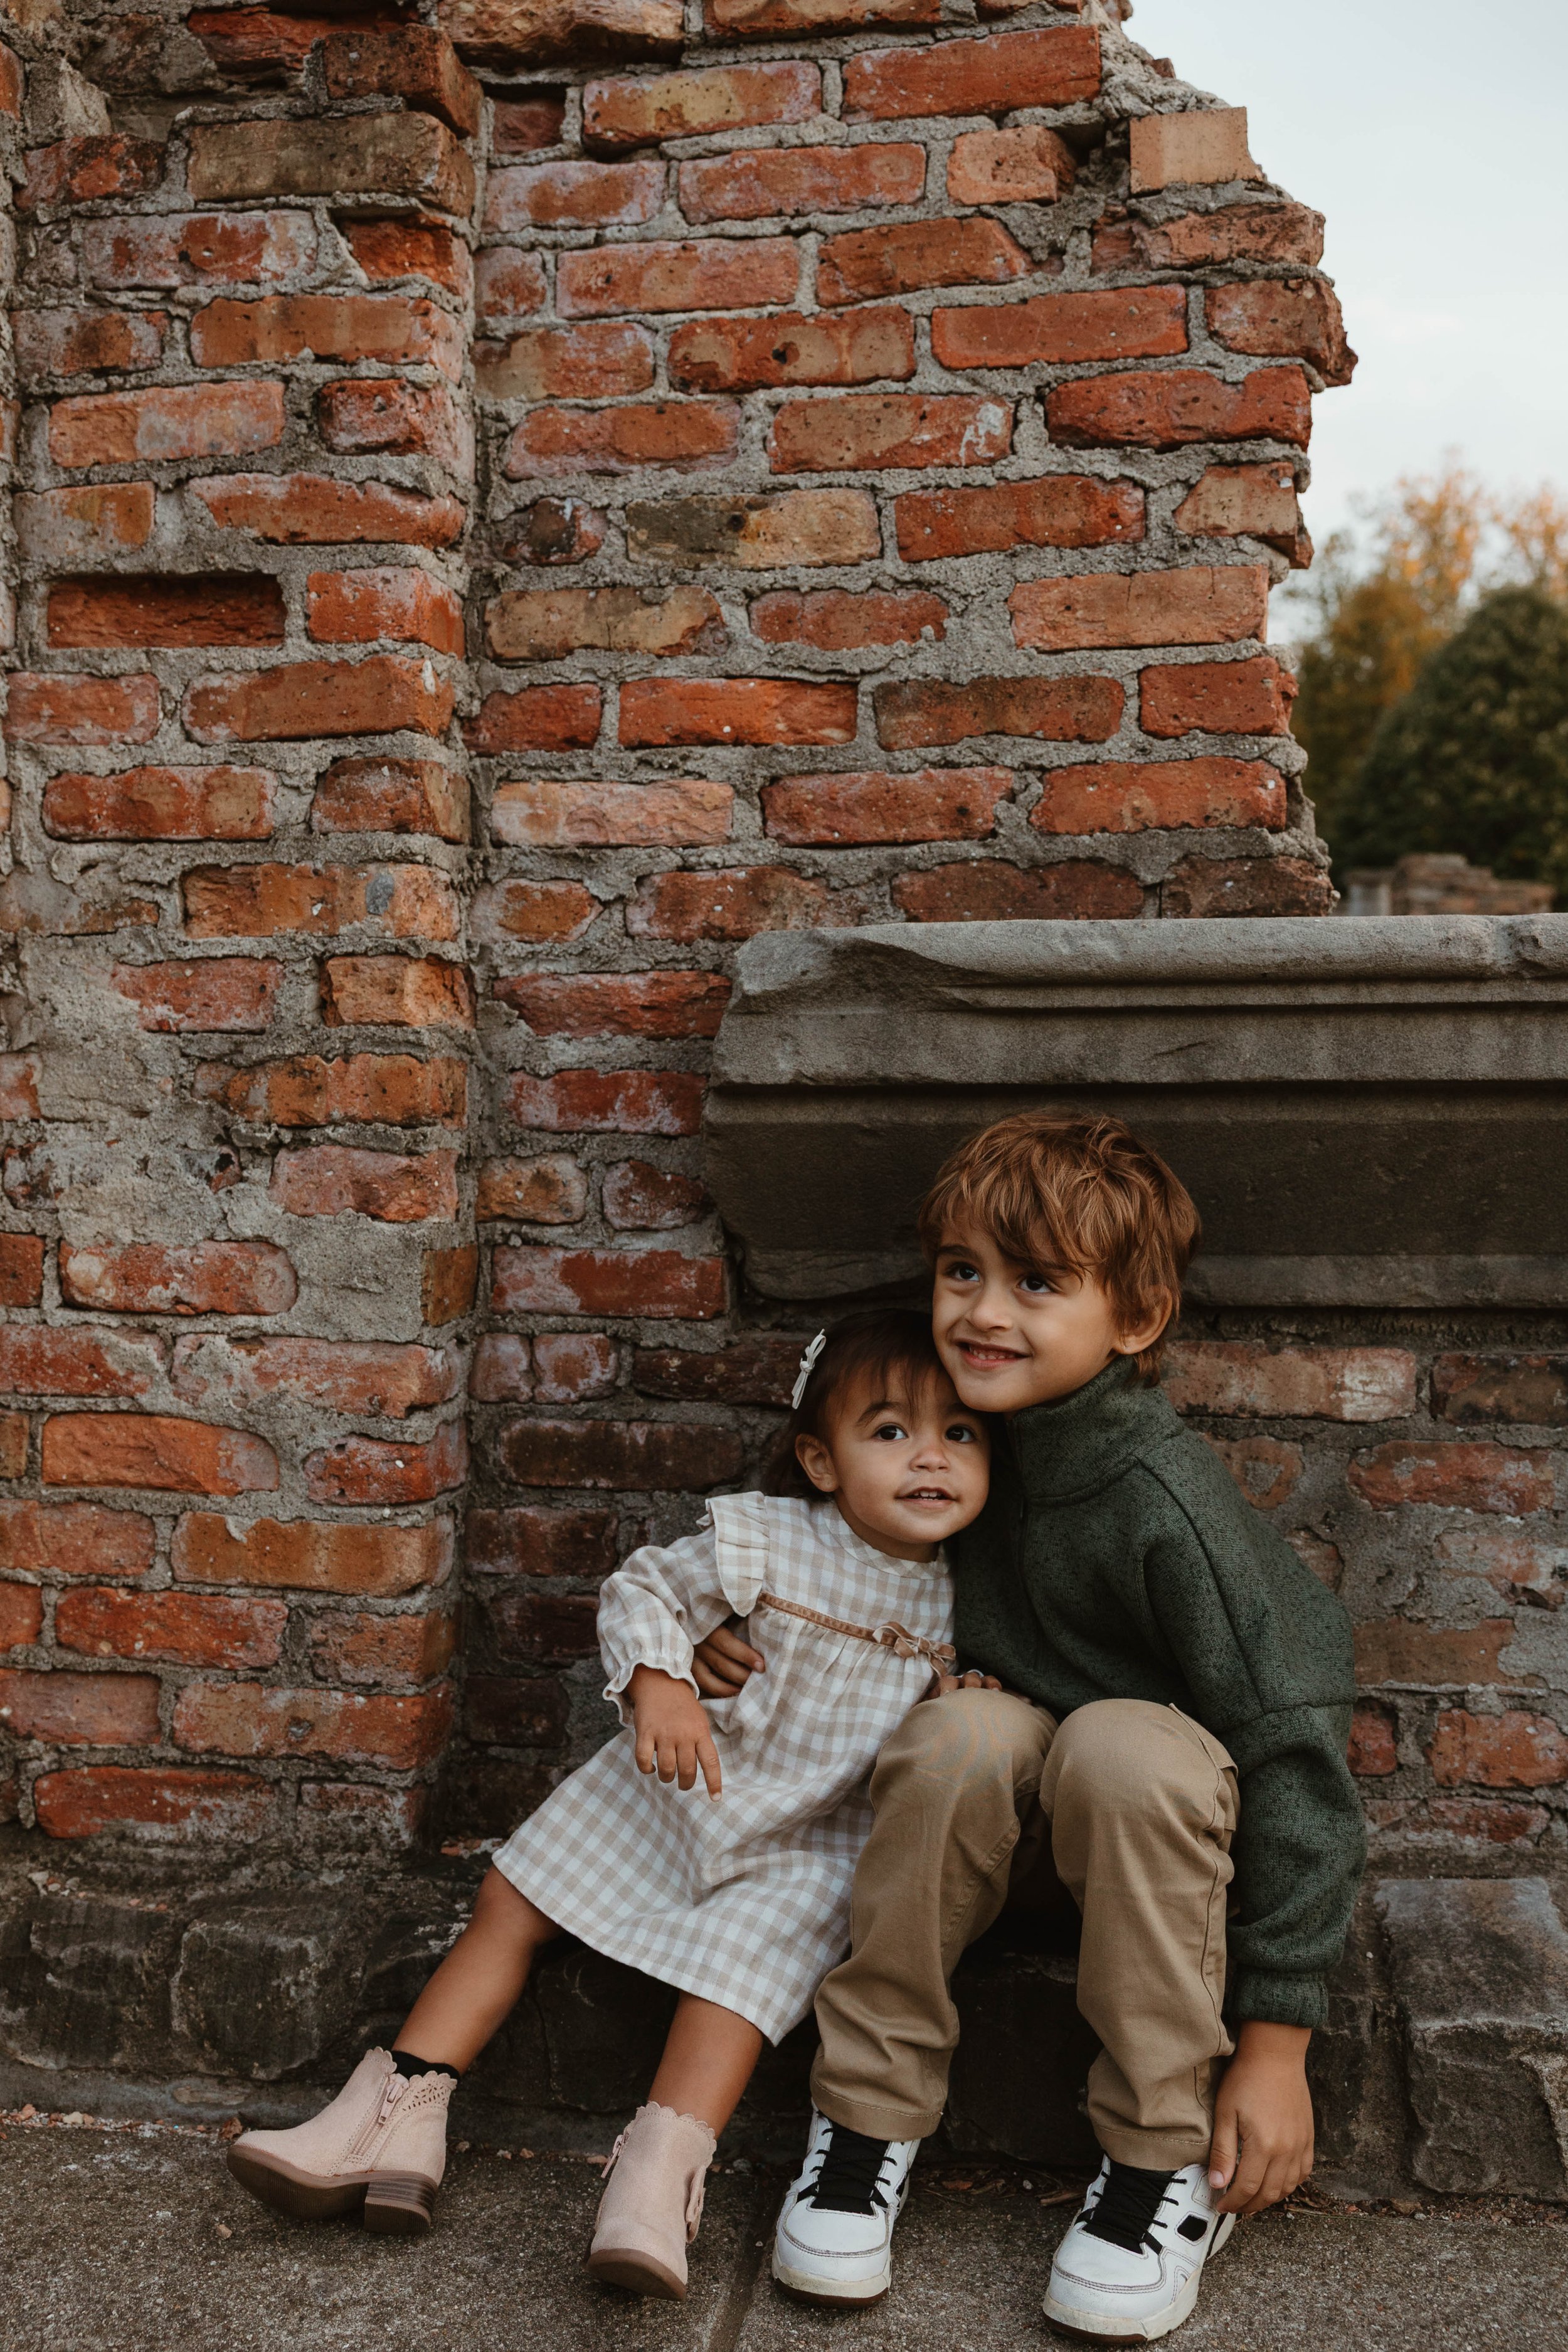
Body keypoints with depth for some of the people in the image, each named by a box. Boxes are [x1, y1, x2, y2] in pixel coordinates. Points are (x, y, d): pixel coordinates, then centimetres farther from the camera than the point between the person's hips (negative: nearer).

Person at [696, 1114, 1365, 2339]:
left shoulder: (1169, 1500, -26)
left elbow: (1292, 1754, -24)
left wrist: (1276, 2041, -23)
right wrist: (754, 1640, -5)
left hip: (1162, 1814, -4)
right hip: (1023, 1783, 4)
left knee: (1122, 1743, -37)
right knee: (961, 1734, -30)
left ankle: (1165, 2157, -18)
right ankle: (870, 2114, -14)